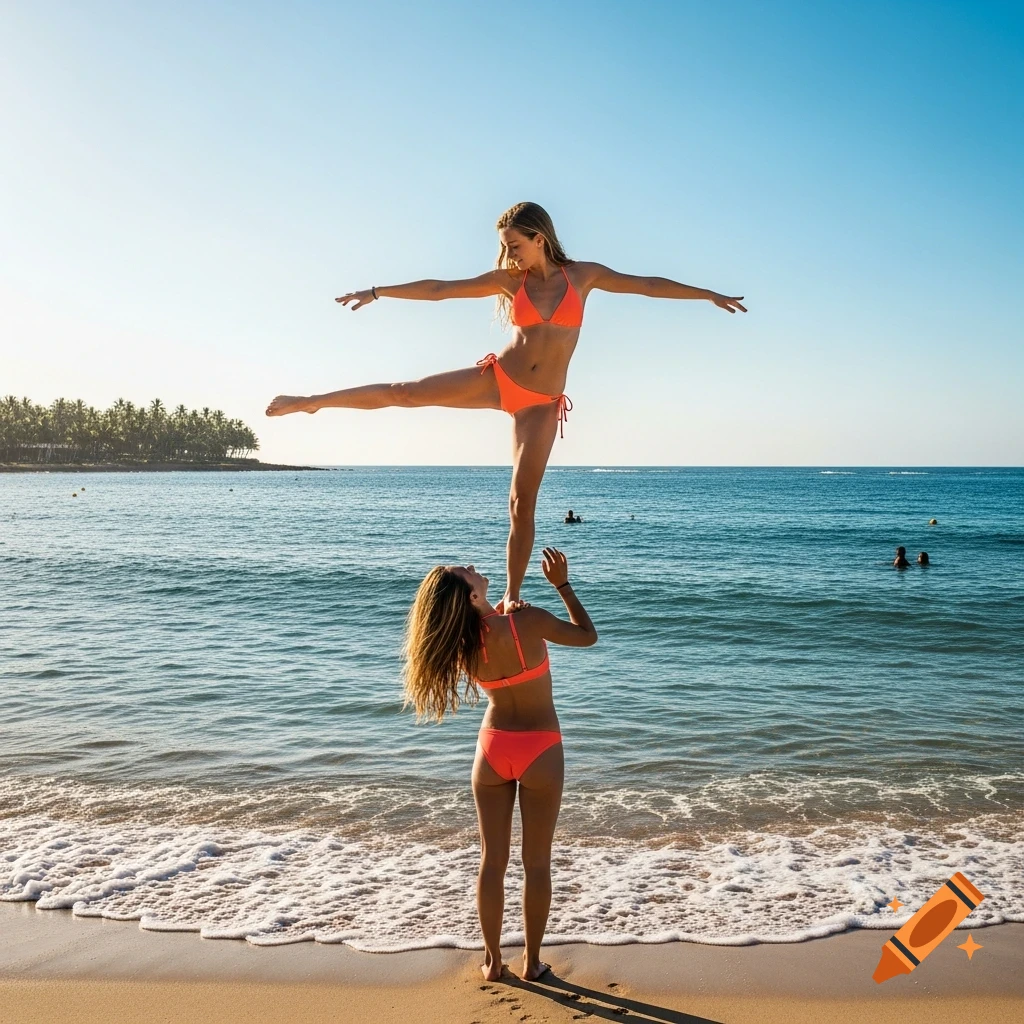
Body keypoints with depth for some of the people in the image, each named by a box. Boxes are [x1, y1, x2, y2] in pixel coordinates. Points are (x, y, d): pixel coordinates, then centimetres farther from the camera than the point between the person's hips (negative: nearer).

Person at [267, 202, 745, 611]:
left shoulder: (582, 275, 1)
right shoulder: (508, 279, 1)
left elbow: (647, 285, 5)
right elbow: (437, 289, 1)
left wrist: (710, 294, 9)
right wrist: (375, 292, 0)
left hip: (541, 405, 0)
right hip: (496, 379, 1)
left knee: (523, 502, -2)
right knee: (404, 392, -7)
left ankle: (512, 597, 6)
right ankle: (309, 400, 10)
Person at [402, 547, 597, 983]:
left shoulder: (461, 640, -10)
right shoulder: (529, 621, -22)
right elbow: (588, 636, -5)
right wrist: (562, 584, 0)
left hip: (492, 750, 3)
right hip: (540, 752, -3)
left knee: (492, 859, 14)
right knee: (536, 862, 11)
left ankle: (492, 959, 24)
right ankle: (532, 961, 22)